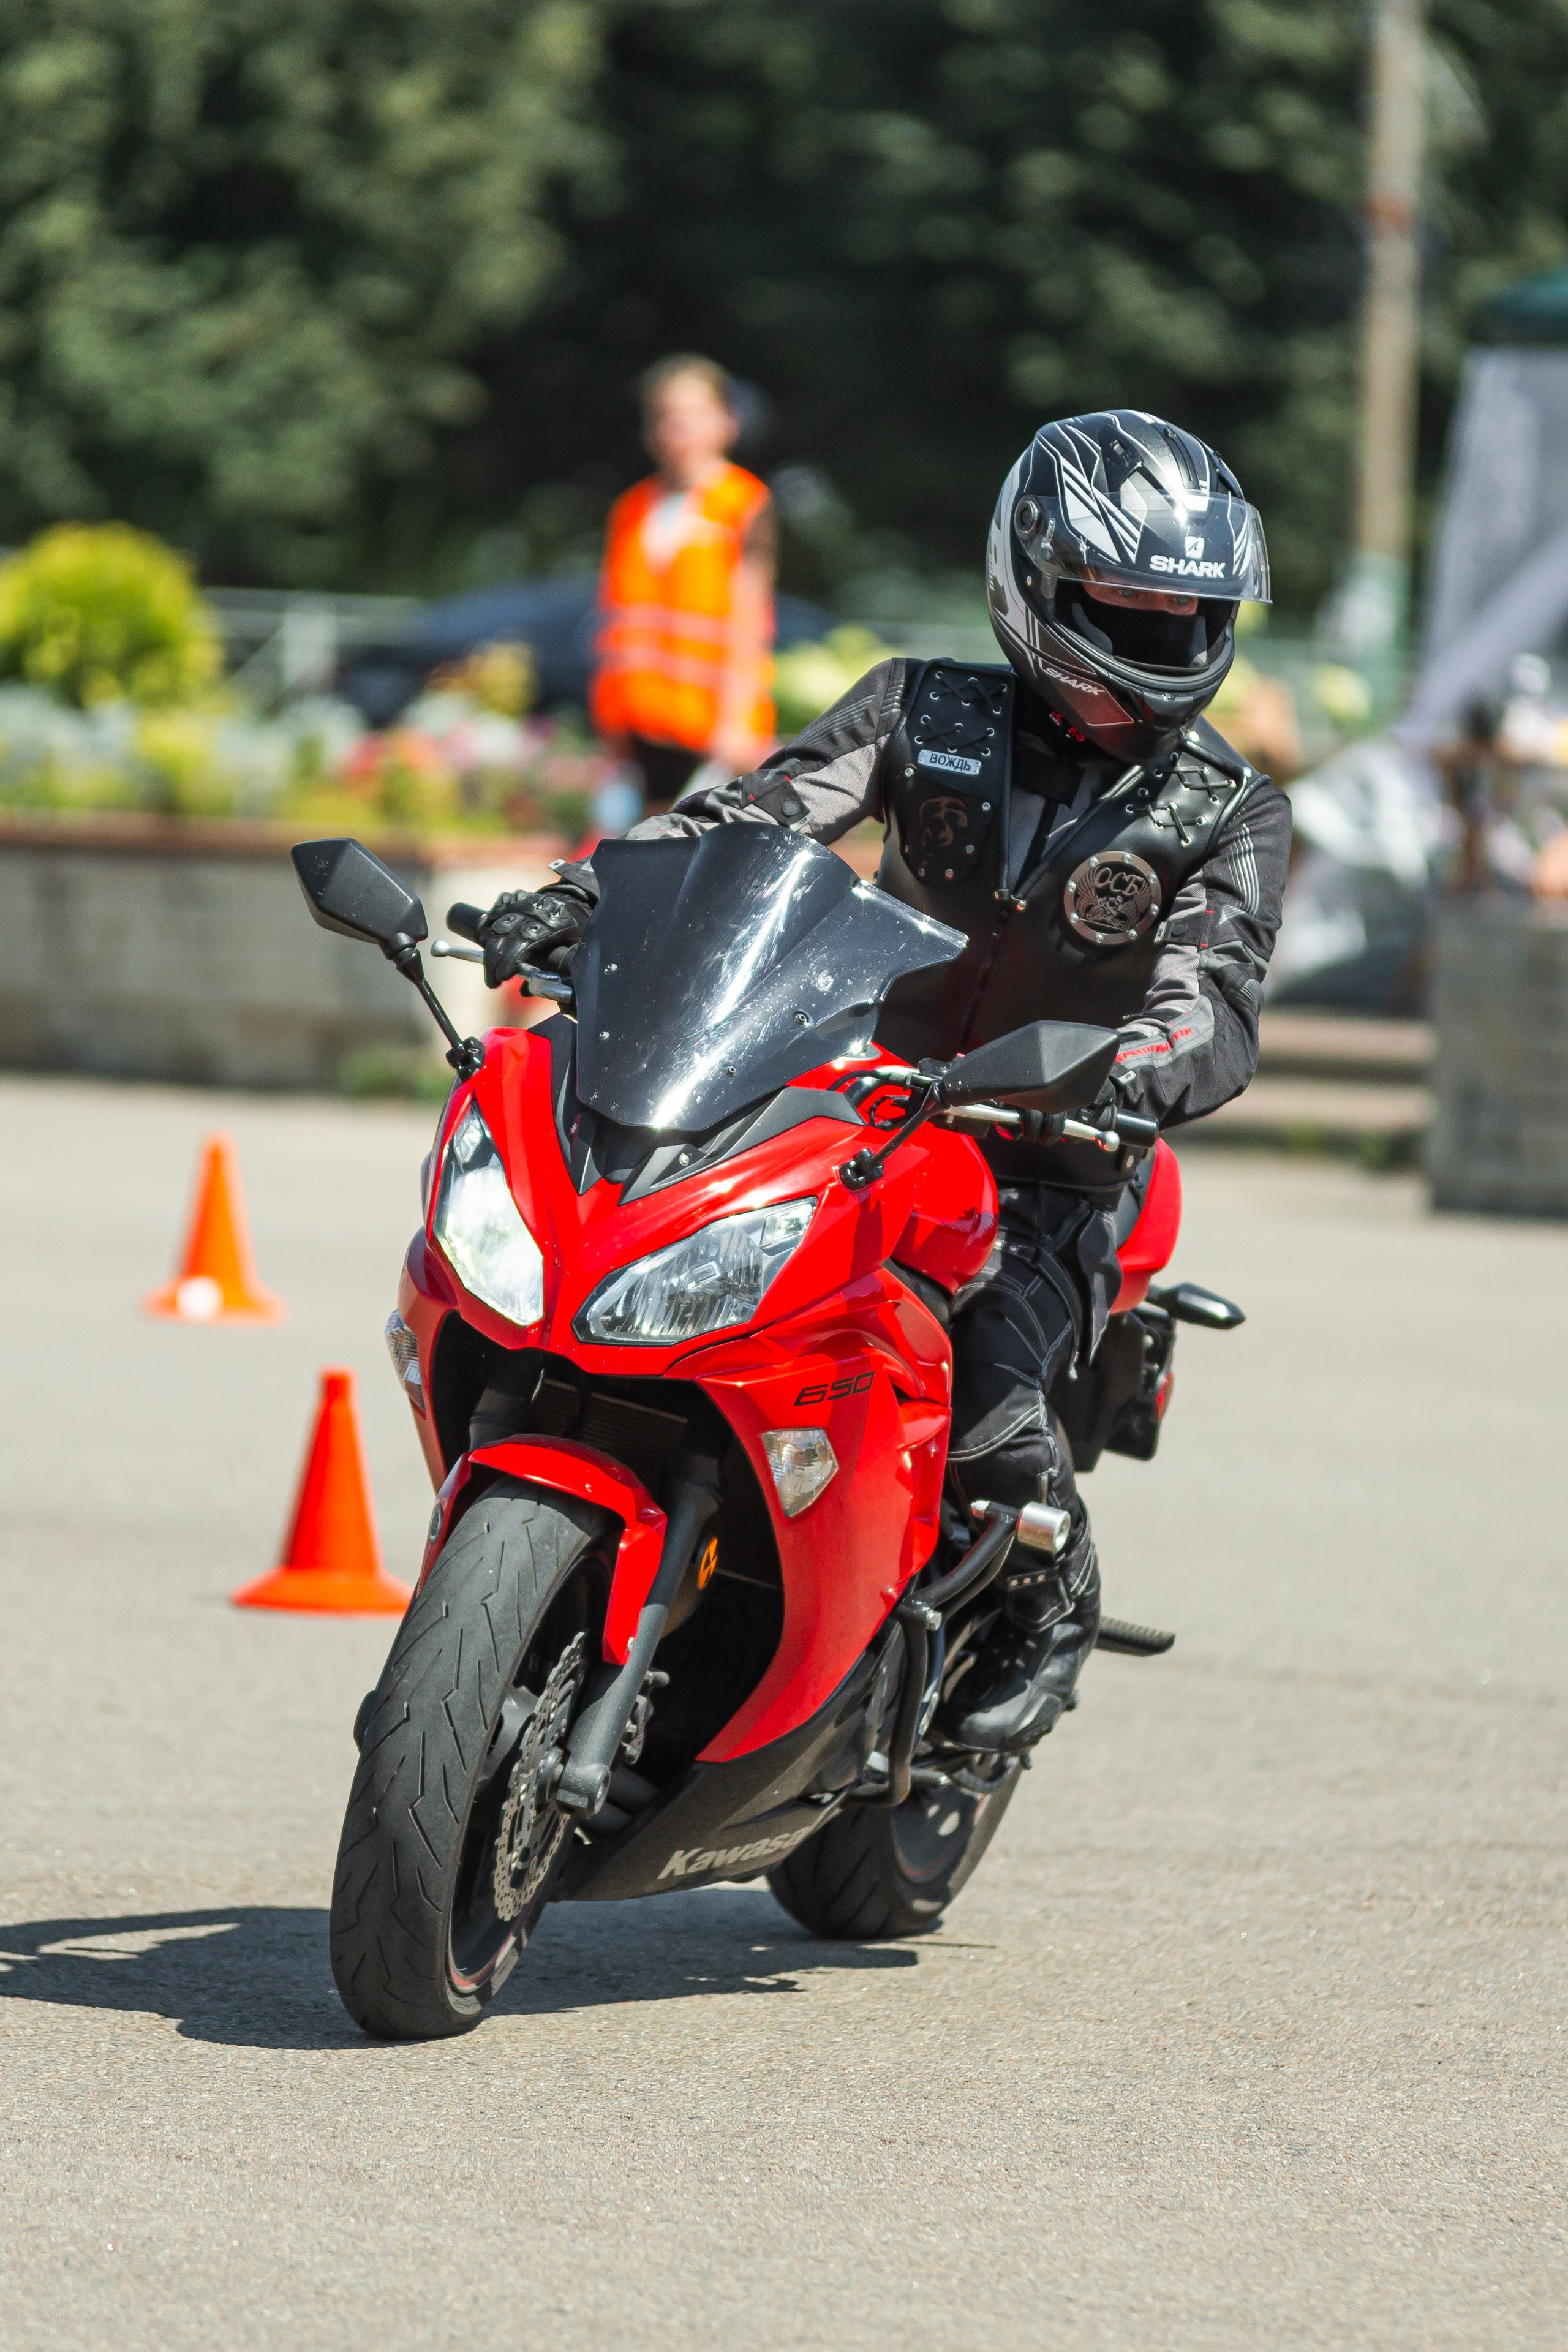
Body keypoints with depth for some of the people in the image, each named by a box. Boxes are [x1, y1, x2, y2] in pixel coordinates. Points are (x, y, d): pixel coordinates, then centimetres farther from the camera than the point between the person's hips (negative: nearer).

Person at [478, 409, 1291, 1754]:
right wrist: (590, 893, -25)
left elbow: (1215, 1011, -17)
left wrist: (1121, 1079, -41)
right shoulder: (929, 713, 4)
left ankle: (1054, 1605, 5)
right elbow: (758, 814, -7)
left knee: (992, 1421, -29)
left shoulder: (1229, 815, -3)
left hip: (1045, 1164, -3)